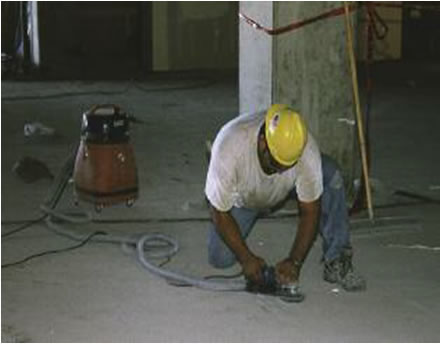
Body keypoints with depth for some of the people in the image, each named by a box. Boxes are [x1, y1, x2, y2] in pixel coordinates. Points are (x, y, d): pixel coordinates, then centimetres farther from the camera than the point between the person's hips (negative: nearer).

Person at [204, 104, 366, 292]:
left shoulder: (306, 148, -37)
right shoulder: (229, 146, -41)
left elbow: (309, 212, -26)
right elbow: (220, 213, -28)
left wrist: (294, 261, -34)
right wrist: (246, 258, -31)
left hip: (282, 191, 1)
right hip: (240, 198, 0)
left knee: (330, 175, -28)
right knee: (220, 259, -16)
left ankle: (336, 261, -18)